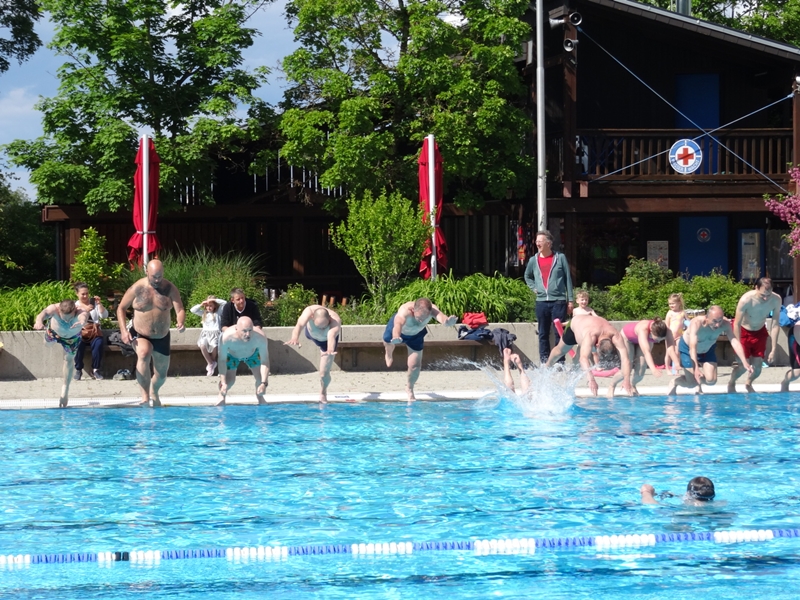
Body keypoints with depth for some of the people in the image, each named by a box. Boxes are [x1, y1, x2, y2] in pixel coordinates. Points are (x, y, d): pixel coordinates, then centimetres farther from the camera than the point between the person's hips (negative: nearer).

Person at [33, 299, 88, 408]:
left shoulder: (80, 313, -48)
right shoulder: (54, 309, -47)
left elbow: (83, 316, -73)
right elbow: (44, 313, -68)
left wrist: (82, 321, -98)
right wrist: (39, 321, -92)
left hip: (72, 337, -1)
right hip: (55, 331, 1)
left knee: (69, 360, 6)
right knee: (47, 342, 30)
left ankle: (65, 389, 27)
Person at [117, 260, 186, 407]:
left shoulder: (170, 289, -9)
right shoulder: (137, 288, -13)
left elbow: (180, 310, -14)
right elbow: (121, 308, -3)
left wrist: (180, 323, -37)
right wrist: (123, 330, -15)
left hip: (162, 337, 3)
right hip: (140, 335, -3)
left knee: (161, 374, 15)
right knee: (144, 353, -37)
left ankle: (154, 392, 51)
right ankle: (145, 396, -39)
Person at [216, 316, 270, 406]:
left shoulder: (260, 338, -41)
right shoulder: (226, 337, -45)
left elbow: (264, 361, -35)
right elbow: (222, 360, -35)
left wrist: (264, 383, -43)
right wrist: (223, 383, -39)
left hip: (252, 354, 1)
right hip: (232, 355, -1)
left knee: (263, 377, -9)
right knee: (229, 380, -13)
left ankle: (260, 397, 24)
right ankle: (222, 395, 22)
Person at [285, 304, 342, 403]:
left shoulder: (335, 321, -48)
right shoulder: (309, 312, -45)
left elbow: (331, 337, -67)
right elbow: (299, 325, -63)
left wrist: (330, 350, -88)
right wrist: (295, 338, -84)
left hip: (327, 340, -2)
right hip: (311, 332, 2)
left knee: (324, 373, -8)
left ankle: (323, 392, 27)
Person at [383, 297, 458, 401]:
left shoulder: (432, 310, -43)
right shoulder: (405, 311, -49)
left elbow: (440, 316, -66)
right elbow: (398, 324, -69)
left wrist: (446, 322, -90)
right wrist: (396, 337, -91)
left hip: (416, 335, 1)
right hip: (397, 331, -1)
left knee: (415, 366, -2)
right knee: (388, 344, 29)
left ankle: (409, 388, 30)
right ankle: (389, 354, 69)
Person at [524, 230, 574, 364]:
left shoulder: (560, 258, 2)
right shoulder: (533, 260, 9)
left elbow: (568, 279, 3)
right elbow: (527, 276, 28)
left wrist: (570, 300, 0)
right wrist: (533, 288, 10)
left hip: (558, 301, -3)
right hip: (541, 301, 3)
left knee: (560, 333, -3)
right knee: (543, 334, 5)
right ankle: (544, 362, 10)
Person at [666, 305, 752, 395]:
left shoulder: (725, 324, -32)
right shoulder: (696, 323, -42)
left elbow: (734, 342, -37)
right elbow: (693, 348, -49)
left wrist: (744, 362, -49)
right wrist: (696, 369, -60)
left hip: (708, 348, 4)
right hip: (687, 348, -4)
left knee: (711, 380, -7)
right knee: (691, 383, -6)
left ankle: (698, 382, 28)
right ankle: (674, 382, 27)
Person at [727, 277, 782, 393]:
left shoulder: (776, 300, -25)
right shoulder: (746, 300, -36)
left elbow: (775, 324, -17)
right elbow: (737, 324, -26)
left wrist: (773, 349, -16)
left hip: (759, 331, 3)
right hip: (743, 330, -3)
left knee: (757, 365, 1)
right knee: (743, 365, -7)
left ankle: (748, 384, 34)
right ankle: (731, 384, 25)